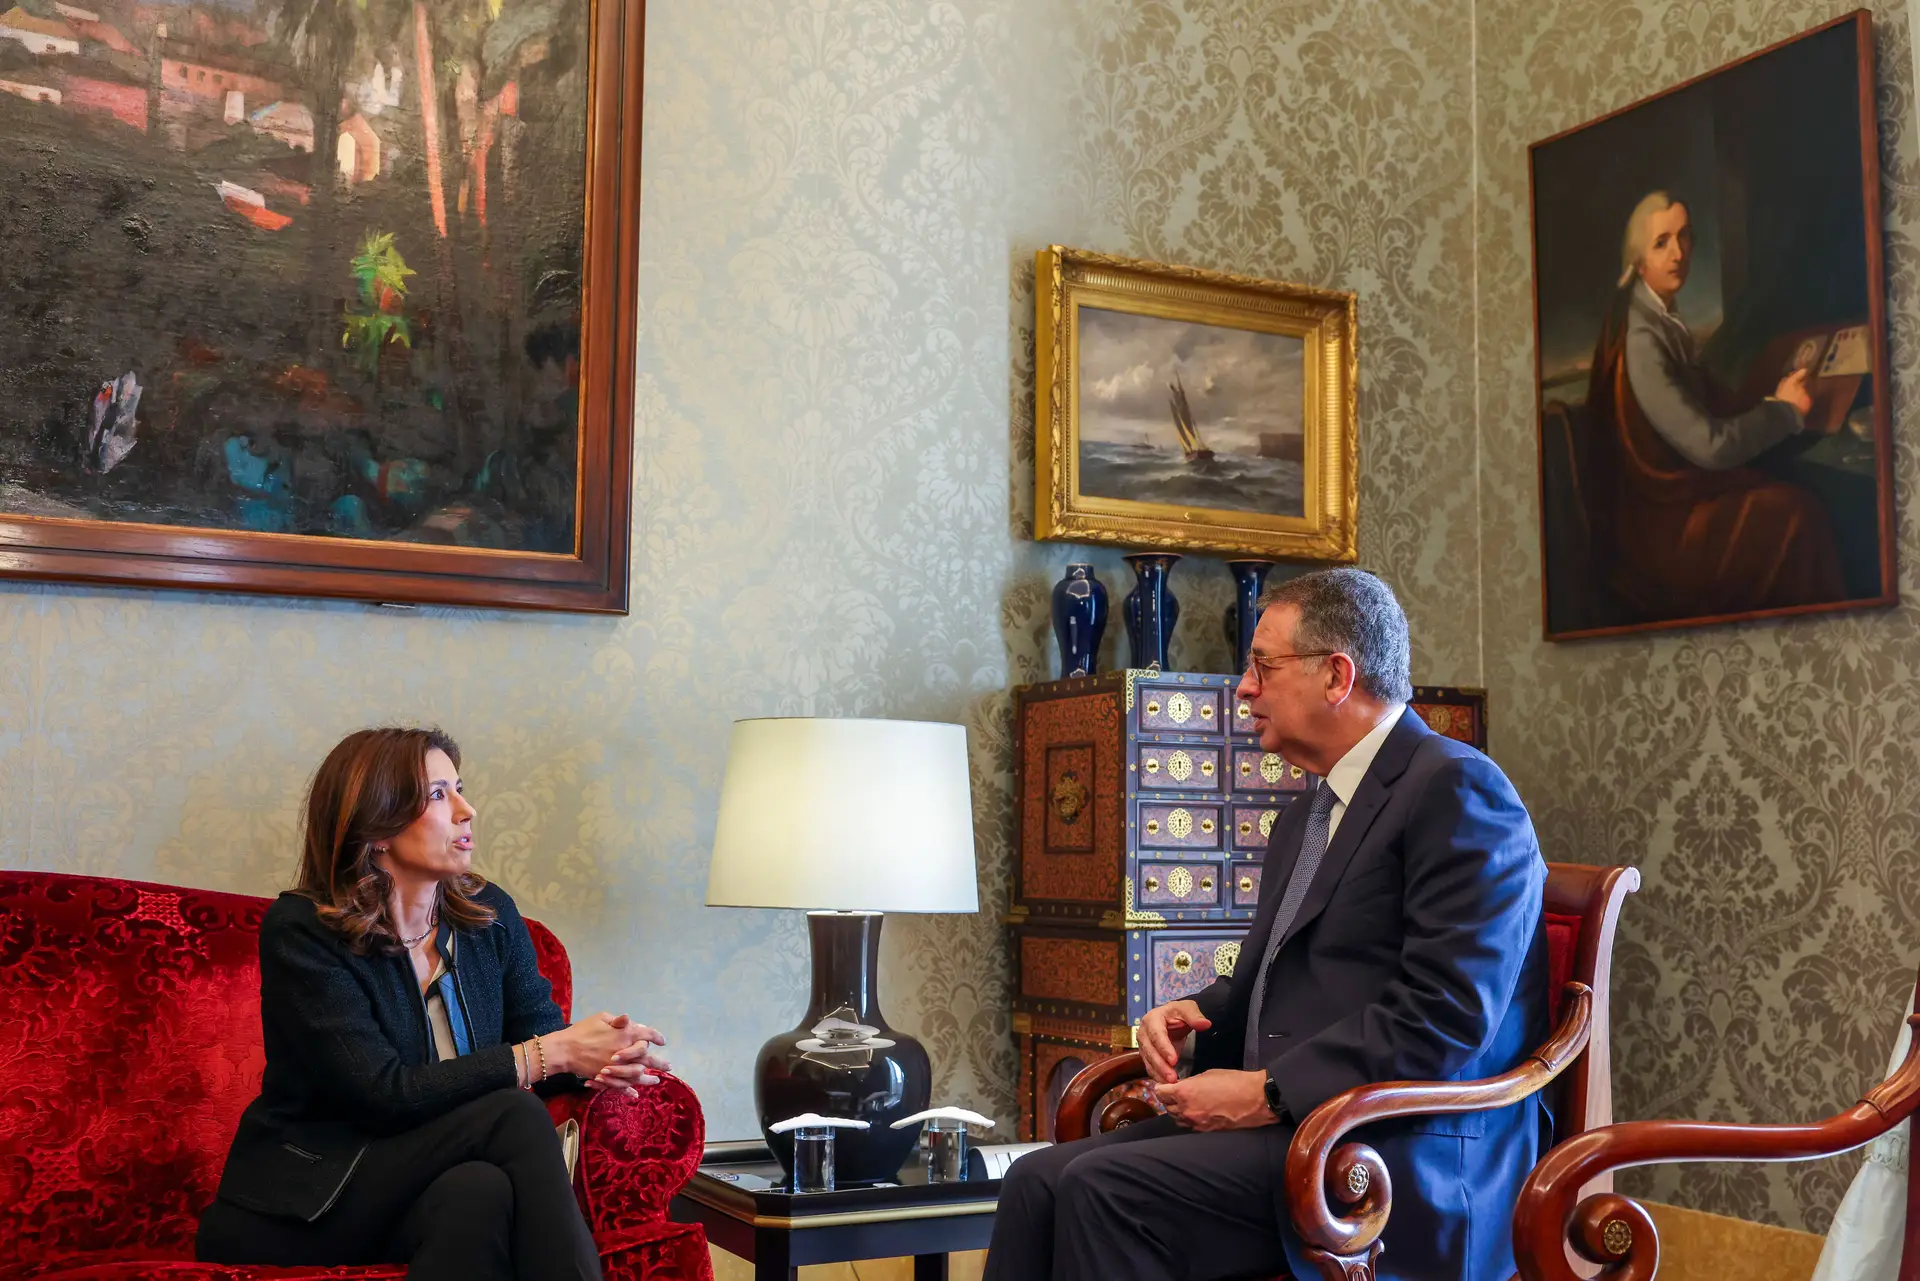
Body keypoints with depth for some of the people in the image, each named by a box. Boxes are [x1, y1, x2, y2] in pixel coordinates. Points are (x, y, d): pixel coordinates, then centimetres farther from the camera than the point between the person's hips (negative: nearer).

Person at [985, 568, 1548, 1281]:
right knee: (1037, 1181, -12)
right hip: (1285, 1119, 9)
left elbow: (1449, 1015, -19)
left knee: (1103, 1187, -25)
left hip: (1405, 1153, -9)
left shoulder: (1457, 790, -9)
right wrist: (1189, 1020, 5)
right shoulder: (1305, 818, 23)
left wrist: (1269, 1093, -19)